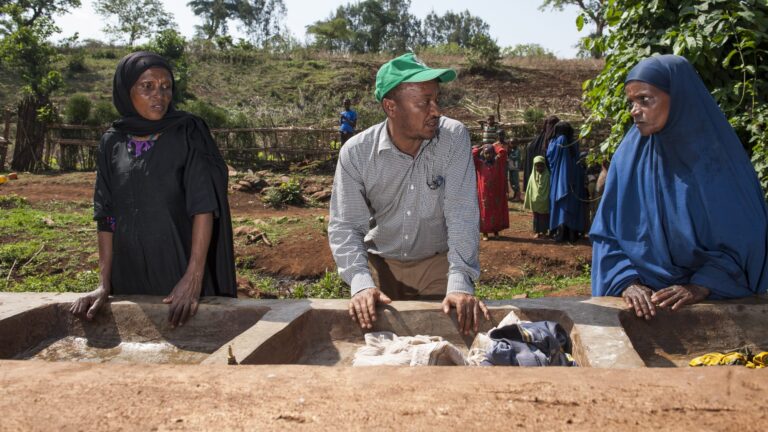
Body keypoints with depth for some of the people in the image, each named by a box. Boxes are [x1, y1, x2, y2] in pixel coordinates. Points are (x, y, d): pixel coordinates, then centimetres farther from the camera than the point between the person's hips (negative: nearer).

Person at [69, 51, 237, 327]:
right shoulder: (112, 143, 4)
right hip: (129, 273, 3)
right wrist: (105, 284, -2)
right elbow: (106, 214, 4)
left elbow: (204, 205, -14)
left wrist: (194, 276, -22)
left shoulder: (189, 133, -7)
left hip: (182, 267, -3)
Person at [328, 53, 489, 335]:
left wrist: (460, 282, -31)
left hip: (439, 261, 0)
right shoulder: (355, 153, -15)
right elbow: (345, 226, -15)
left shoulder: (454, 138, -16)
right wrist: (361, 283, -30)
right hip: (381, 264, 1)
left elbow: (462, 213, -21)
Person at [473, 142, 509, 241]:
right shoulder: (480, 163, 3)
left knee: (497, 211, 7)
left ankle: (496, 231, 19)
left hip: (496, 192, 1)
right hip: (484, 193, -1)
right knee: (485, 212, 1)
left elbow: (503, 152, -7)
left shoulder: (497, 162, 5)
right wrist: (480, 148, 4)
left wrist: (495, 146, 7)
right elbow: (472, 155, -9)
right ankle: (485, 232, 7)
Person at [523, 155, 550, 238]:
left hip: (544, 201, -2)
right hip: (535, 201, 2)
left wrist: (546, 199, -7)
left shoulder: (547, 176, -6)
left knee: (544, 216, 6)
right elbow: (529, 189, 6)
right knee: (536, 216, 8)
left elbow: (549, 189, -4)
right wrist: (528, 201, 5)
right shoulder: (533, 176, 2)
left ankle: (544, 231, 14)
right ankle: (537, 231, 14)